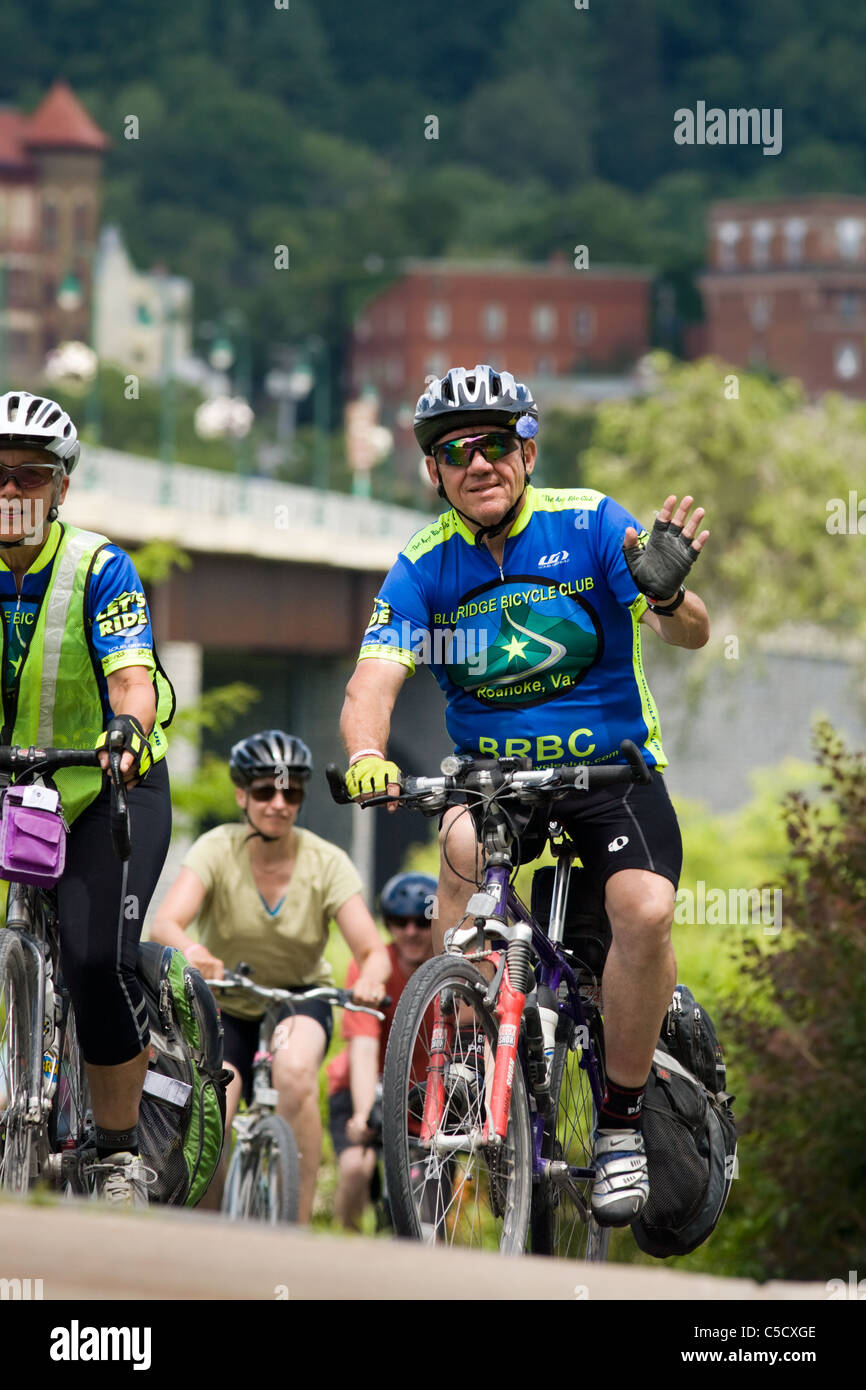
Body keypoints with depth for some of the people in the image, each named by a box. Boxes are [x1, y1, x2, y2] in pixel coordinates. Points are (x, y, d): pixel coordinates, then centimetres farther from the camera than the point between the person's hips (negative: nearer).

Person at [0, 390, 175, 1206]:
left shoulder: (100, 569, -15)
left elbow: (134, 679, -27)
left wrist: (128, 729, -50)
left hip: (110, 789, -4)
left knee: (97, 962, -21)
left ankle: (120, 1156, -5)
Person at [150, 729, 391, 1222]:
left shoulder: (327, 863, -15)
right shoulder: (218, 850, -18)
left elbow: (372, 949, -22)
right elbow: (165, 924, -33)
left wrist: (372, 975, -48)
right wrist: (193, 952, -57)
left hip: (300, 998, 0)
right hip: (227, 1009, 0)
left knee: (296, 1070, -35)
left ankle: (298, 1224, -26)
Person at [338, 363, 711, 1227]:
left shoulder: (589, 525, -9)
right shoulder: (425, 564, -4)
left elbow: (691, 635, -18)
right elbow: (373, 680, -15)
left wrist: (666, 593, -43)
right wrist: (365, 756, -38)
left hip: (612, 766, -1)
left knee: (647, 911, -29)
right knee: (462, 848, -34)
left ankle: (620, 1120, -8)